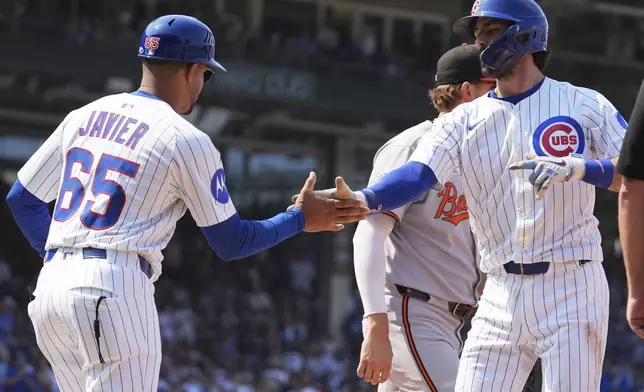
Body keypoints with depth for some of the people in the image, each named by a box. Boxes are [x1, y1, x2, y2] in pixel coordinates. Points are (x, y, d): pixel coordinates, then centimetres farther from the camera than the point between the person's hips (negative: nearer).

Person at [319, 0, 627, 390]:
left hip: (571, 288, -4)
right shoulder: (464, 121, 9)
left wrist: (579, 167, -26)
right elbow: (417, 174, -8)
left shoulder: (586, 106, 1)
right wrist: (362, 199, -29)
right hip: (502, 296, 4)